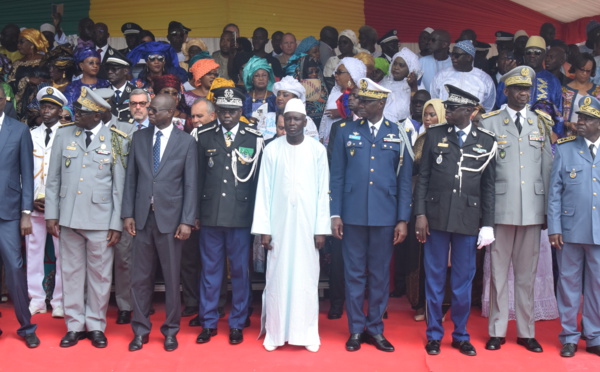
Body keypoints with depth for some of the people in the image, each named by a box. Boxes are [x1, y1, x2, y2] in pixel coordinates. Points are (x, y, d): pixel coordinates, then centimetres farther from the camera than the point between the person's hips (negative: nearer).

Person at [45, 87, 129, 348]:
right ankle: (74, 325, 24)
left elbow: (120, 186, -4)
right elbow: (53, 179, 7)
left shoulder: (116, 141, -4)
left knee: (100, 274, 7)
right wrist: (51, 214, 3)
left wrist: (117, 224, -6)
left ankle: (96, 326, 22)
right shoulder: (64, 135, 4)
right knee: (71, 272, 11)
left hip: (101, 219, -2)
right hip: (68, 217, 3)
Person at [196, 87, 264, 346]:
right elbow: (198, 176, 6)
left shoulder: (254, 138, 0)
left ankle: (237, 324, 21)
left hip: (241, 215, -1)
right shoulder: (204, 136, 5)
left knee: (240, 270, 7)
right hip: (210, 214, 1)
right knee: (210, 269, 9)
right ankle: (208, 323, 22)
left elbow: (260, 178, 1)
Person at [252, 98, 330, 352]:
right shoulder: (272, 150, 1)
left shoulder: (318, 150, 1)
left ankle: (307, 332, 16)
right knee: (277, 277, 5)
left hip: (307, 224, 0)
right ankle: (275, 332, 16)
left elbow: (323, 192, 1)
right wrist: (263, 229, -4)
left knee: (306, 277, 4)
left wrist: (321, 229, -3)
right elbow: (264, 191, 1)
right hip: (278, 224, 0)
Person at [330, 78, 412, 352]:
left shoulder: (398, 135, 4)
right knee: (354, 274, 7)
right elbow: (337, 176, 4)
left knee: (380, 275, 9)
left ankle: (375, 328, 23)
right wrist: (335, 214, -1)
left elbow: (404, 180, 4)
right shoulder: (346, 132, 5)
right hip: (352, 215, 0)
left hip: (385, 216, 0)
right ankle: (356, 329, 20)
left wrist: (403, 219, 0)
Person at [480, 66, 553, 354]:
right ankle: (497, 331, 15)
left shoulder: (541, 124, 10)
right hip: (501, 208, -2)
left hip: (533, 209, 2)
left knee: (527, 273, 9)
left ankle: (526, 331, 21)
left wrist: (548, 208, 6)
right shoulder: (490, 123, 2)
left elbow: (548, 167, 9)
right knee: (499, 271, 4)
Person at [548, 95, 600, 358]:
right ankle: (569, 337, 19)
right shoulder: (564, 148, 3)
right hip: (570, 229, -1)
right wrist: (554, 227, -6)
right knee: (569, 283, 7)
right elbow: (554, 191, 0)